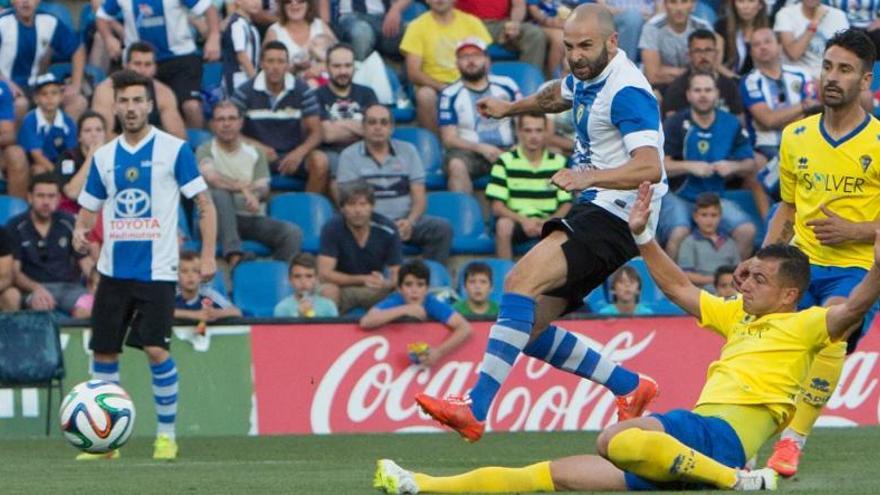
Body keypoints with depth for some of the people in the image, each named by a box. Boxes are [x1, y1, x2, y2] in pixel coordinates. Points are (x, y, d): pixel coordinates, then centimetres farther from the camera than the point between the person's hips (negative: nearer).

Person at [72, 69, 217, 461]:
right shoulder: (103, 157, 10)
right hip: (114, 270, 4)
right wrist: (80, 232, -7)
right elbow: (88, 208, 16)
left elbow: (204, 203, -1)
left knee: (155, 349, -14)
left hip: (157, 271, -4)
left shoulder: (173, 149, -2)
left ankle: (166, 435, 1)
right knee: (103, 352, 2)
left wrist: (208, 255, -9)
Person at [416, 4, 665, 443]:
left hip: (614, 216, -10)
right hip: (592, 210, 10)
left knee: (522, 279, -27)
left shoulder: (626, 91, -17)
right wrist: (511, 108, 43)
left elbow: (650, 167, -30)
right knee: (532, 327, 6)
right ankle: (631, 387, 20)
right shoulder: (587, 79, 12)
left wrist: (589, 177, -40)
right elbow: (559, 95, 39)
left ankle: (476, 409, -33)